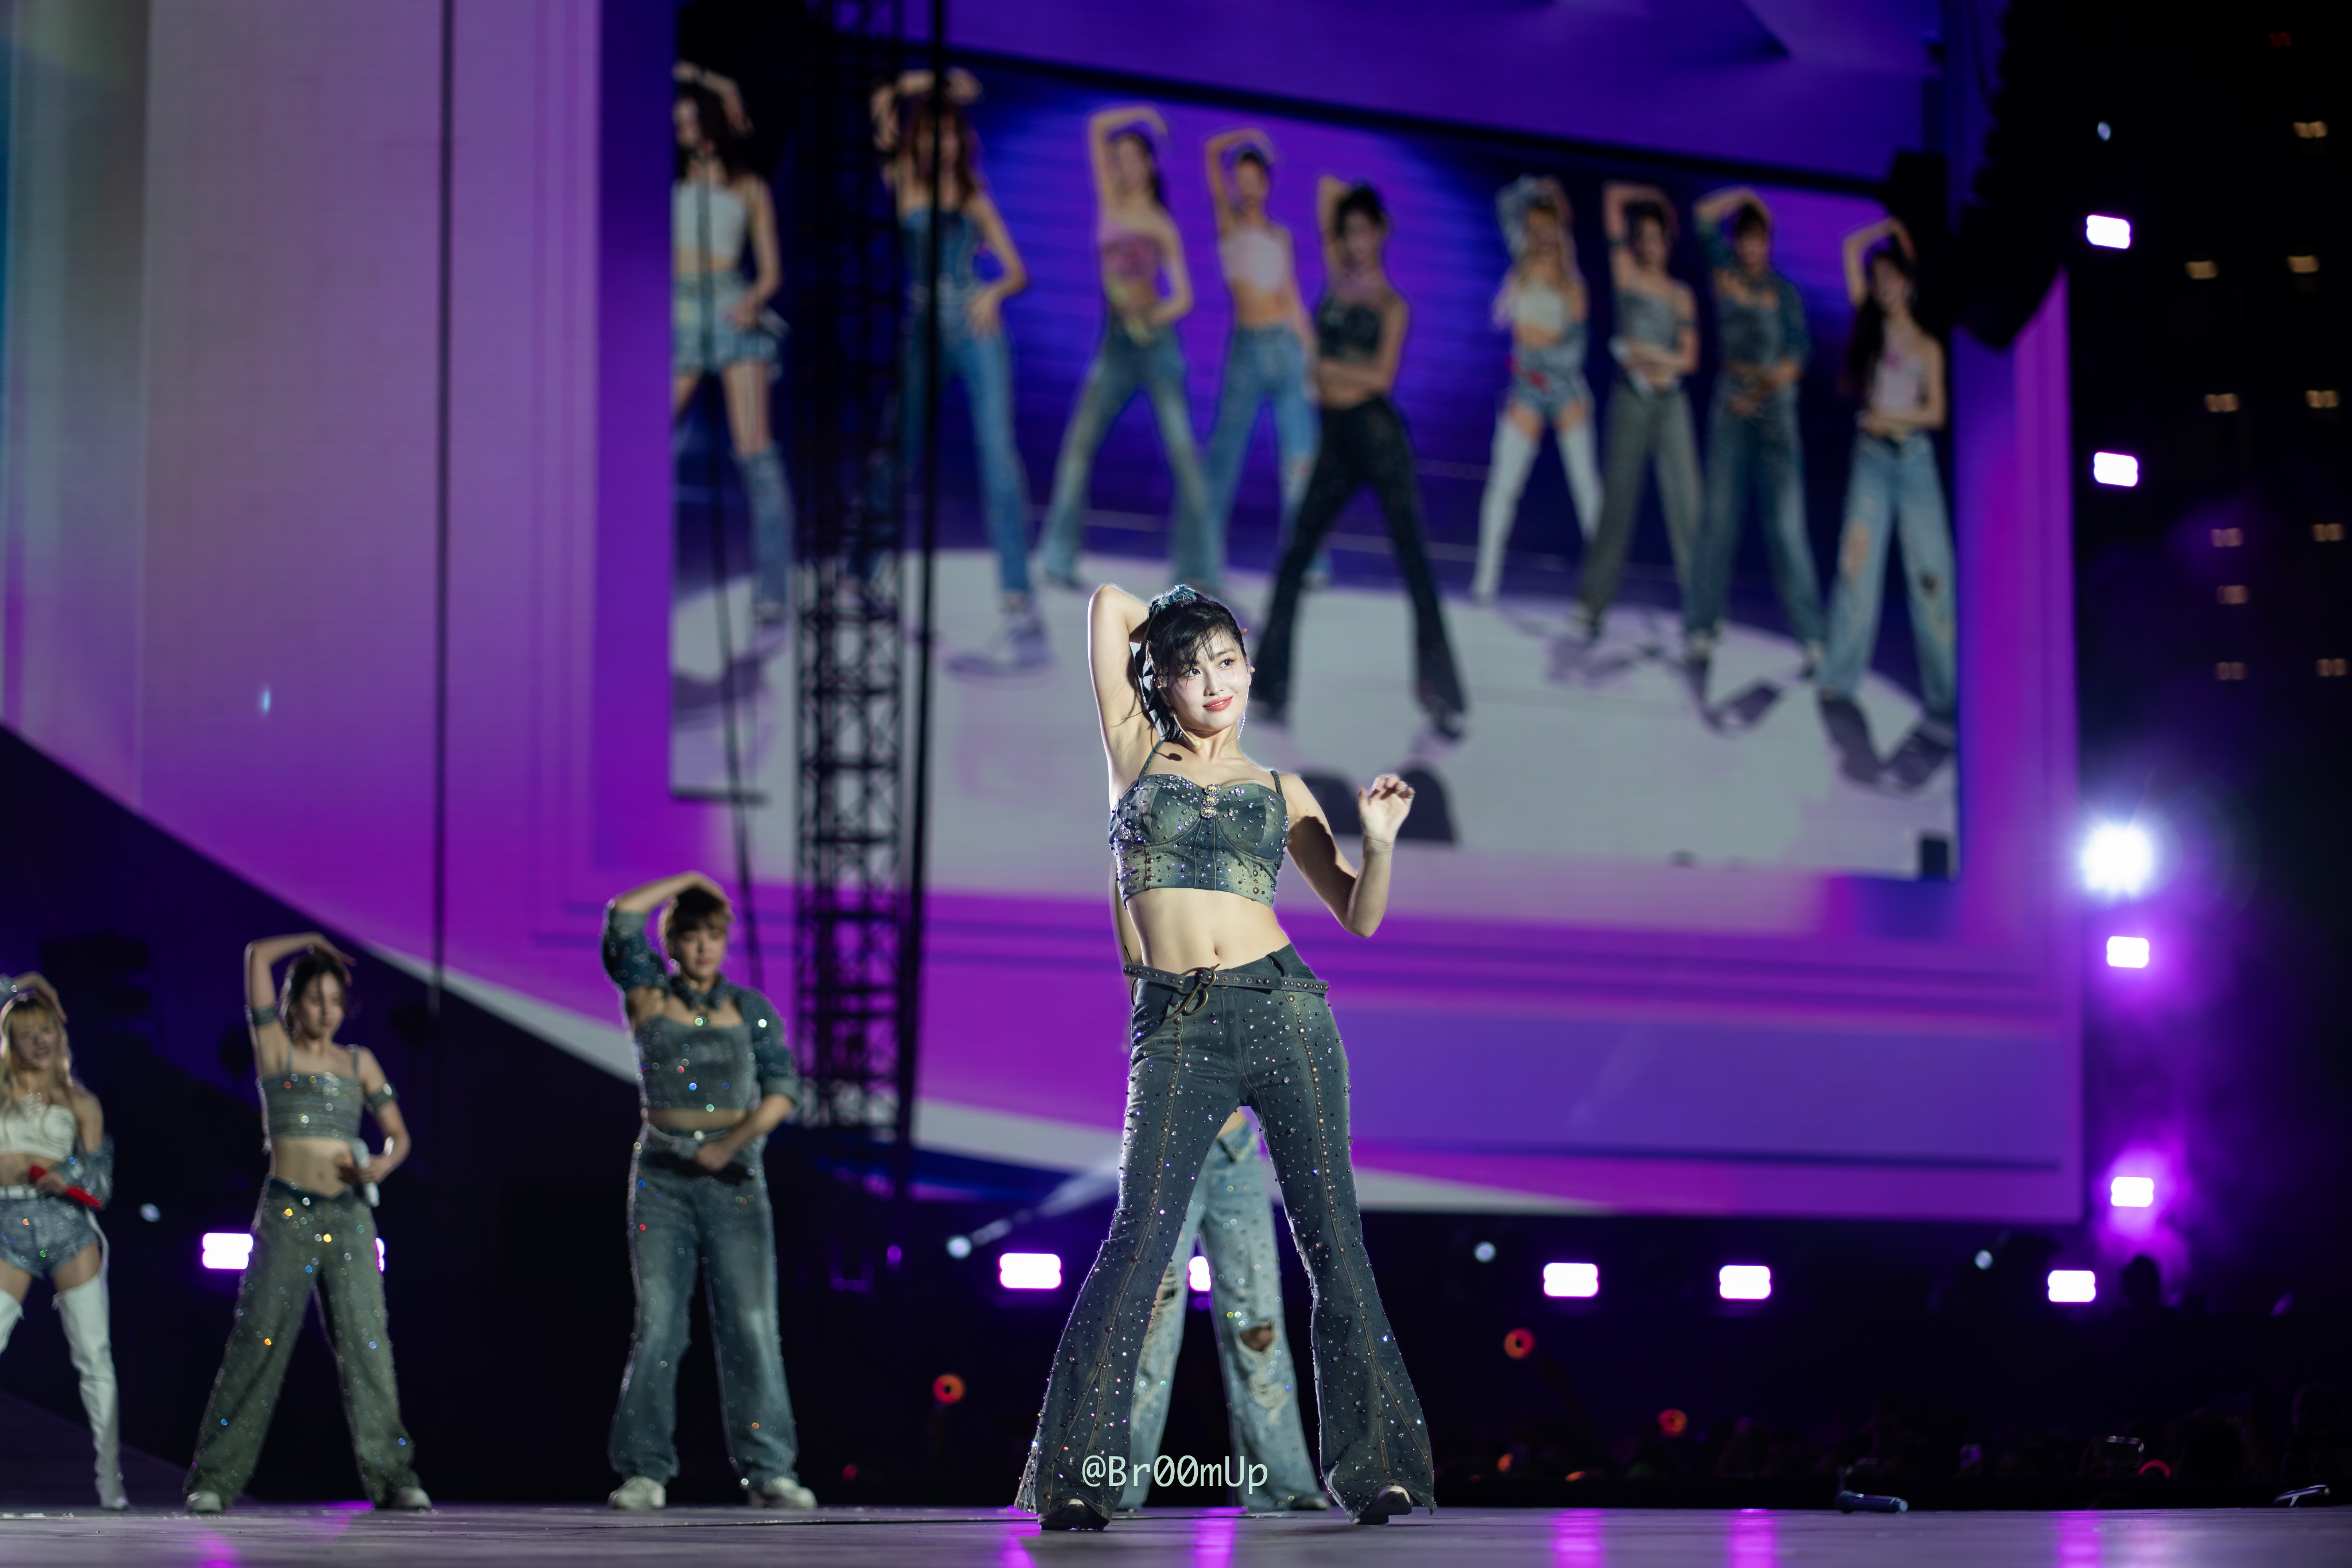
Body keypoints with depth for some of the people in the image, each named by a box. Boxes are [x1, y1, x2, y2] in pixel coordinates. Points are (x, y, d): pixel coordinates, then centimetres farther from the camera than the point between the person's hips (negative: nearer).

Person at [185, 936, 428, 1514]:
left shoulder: (359, 1062, 15)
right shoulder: (276, 1049, 5)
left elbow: (399, 1135, 16)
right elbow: (258, 956, -2)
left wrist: (383, 1163, -5)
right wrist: (310, 943, 14)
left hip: (349, 1215, 3)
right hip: (287, 1213, -3)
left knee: (366, 1342, -1)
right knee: (259, 1342, -6)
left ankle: (392, 1477, 1)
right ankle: (214, 1479, -1)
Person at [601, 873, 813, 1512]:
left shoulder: (751, 1010, 9)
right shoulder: (648, 996, 7)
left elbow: (783, 1087, 2)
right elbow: (622, 918, -4)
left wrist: (731, 1144, -9)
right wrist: (686, 881, 6)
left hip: (734, 1176, 0)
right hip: (662, 1176, 0)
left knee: (751, 1323, -6)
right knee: (657, 1323, -4)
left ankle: (769, 1471, -5)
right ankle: (645, 1472, -1)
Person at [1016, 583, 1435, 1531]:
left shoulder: (1279, 793, 14)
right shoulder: (1136, 752, 11)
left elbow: (1360, 916, 12)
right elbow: (1110, 602, 11)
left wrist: (1380, 841, -5)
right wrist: (1164, 626, 26)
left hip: (1283, 1009, 1)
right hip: (1176, 1026, -1)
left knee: (1330, 1238, 1)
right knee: (1140, 1240, -12)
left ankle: (1378, 1464, 6)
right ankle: (1077, 1474, -10)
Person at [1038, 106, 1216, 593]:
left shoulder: (1162, 227, 3)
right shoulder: (1110, 203, 11)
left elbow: (1184, 297, -3)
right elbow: (1097, 128, 12)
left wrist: (1157, 314, -21)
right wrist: (1141, 114, 11)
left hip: (1156, 338, -3)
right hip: (1115, 341, 3)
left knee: (1182, 448, -9)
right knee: (1080, 440, -9)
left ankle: (1197, 565, -8)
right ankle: (1060, 555, -11)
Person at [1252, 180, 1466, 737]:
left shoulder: (1392, 305, 1)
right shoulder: (1338, 276, 13)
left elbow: (1382, 375, -12)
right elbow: (1328, 188, 17)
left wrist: (1321, 366, -12)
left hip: (1378, 433, -6)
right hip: (1335, 439, 6)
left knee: (1415, 562, -4)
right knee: (1293, 561, 2)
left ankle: (1442, 697, -4)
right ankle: (1272, 690, 6)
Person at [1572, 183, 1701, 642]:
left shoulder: (1682, 295, 11)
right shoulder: (1626, 273, 5)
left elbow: (1690, 358, 7)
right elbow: (1613, 196, 3)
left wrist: (1656, 357, -8)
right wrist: (1652, 196, 16)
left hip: (1671, 400, 2)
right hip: (1631, 398, -2)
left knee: (1685, 499, -3)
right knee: (1618, 499, -3)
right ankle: (1592, 603, 0)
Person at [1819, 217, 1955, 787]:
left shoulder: (1928, 346, 10)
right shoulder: (1871, 323, 11)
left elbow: (1936, 412, 4)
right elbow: (1852, 247, 9)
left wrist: (1893, 416, -9)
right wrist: (1891, 227, 18)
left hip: (1916, 456, 0)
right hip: (1873, 454, 0)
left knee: (1931, 574, -4)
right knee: (1859, 561, -9)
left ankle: (1944, 698, -5)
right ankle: (1839, 681, -11)